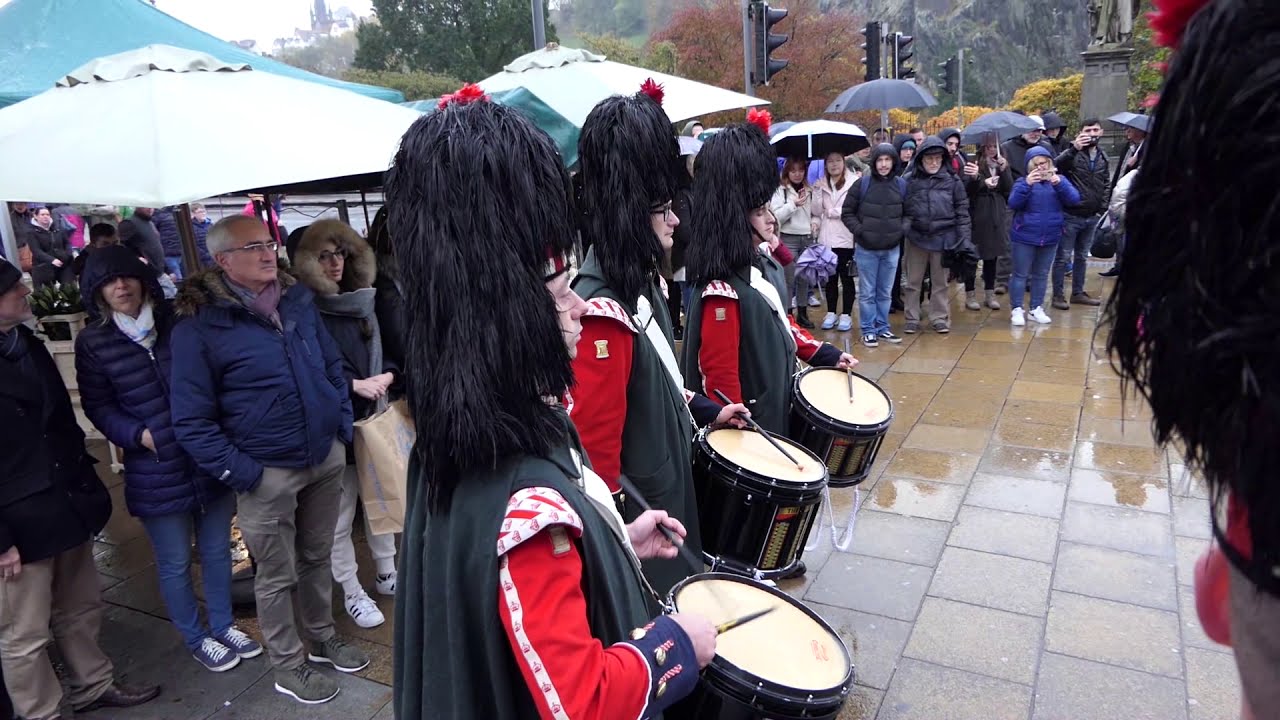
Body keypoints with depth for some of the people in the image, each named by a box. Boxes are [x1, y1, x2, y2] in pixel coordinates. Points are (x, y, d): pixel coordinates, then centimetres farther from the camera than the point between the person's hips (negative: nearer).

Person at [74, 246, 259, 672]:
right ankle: (196, 638, 31)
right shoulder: (93, 342, -4)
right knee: (175, 563, 11)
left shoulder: (177, 321, -1)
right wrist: (139, 434, -15)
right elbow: (97, 406, 1)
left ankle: (223, 625, 35)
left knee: (217, 550, 15)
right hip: (156, 472, -2)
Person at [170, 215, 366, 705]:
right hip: (267, 472, -5)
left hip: (326, 458, 5)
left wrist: (343, 426, 8)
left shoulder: (298, 300, 4)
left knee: (317, 558, 21)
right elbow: (191, 419, -11)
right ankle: (288, 667, 30)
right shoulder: (200, 324, -13)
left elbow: (332, 366, 15)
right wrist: (240, 472, -14)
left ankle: (322, 639, 41)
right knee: (278, 576, 11)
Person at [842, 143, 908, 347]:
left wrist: (903, 229, -3)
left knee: (885, 292, 13)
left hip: (892, 248, 3)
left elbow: (908, 213, 13)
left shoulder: (901, 185, 2)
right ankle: (868, 330, 14)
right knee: (867, 293, 5)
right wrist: (859, 230, -11)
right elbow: (847, 212, -1)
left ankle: (882, 328, 25)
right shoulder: (863, 184, -7)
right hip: (866, 248, -3)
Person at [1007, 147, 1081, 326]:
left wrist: (1058, 183, -24)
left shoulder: (1059, 179, 4)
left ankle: (1036, 309, 20)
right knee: (1021, 274, 1)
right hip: (1024, 237, -3)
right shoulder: (1023, 181, -2)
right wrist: (1027, 184, -29)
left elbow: (1074, 199, -9)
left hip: (1050, 237, 3)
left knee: (1041, 274, 11)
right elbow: (1013, 204, -16)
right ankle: (1017, 310, 7)